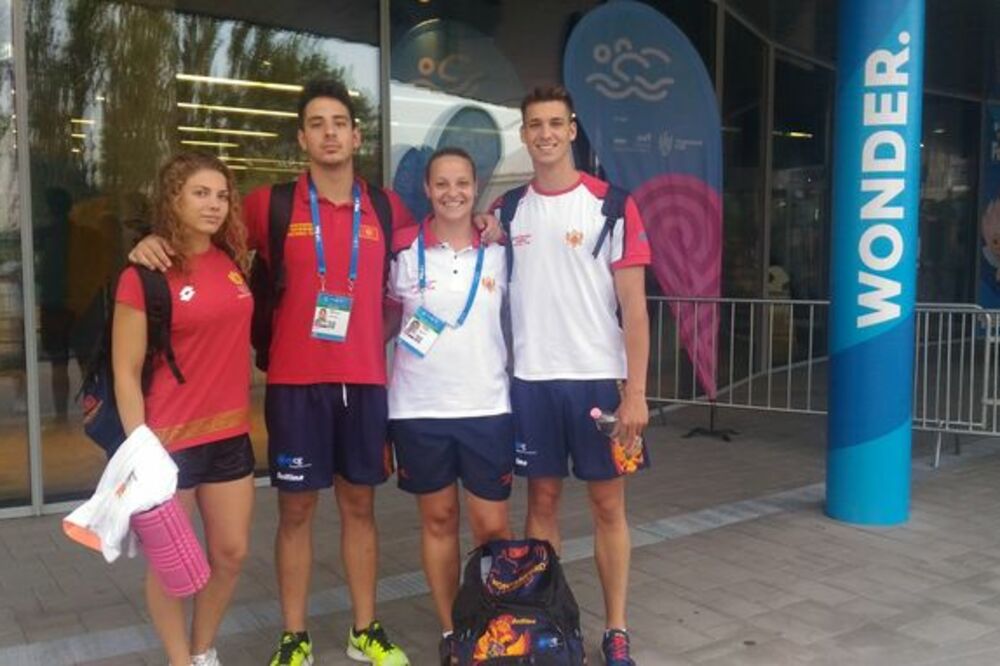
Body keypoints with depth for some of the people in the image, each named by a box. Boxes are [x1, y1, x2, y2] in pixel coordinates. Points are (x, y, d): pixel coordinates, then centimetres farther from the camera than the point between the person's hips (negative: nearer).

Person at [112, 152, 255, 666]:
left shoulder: (233, 261, 4)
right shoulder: (144, 276, -12)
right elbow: (126, 374, -12)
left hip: (231, 434, 6)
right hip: (169, 440, -6)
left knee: (231, 553, 14)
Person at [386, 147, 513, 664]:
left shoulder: (499, 250, 3)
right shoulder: (403, 249, -1)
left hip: (487, 407, 0)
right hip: (418, 409, 0)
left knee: (492, 527, 4)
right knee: (438, 521, 11)